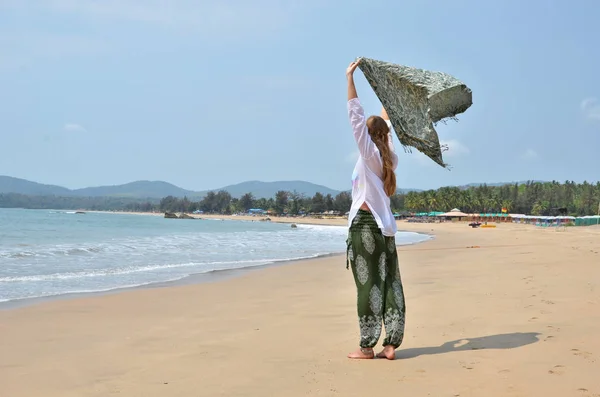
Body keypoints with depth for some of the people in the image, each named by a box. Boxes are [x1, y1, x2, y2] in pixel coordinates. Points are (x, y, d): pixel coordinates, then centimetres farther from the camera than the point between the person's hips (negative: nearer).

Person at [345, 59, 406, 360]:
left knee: (368, 284, -5)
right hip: (385, 226, 7)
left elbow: (356, 115, -7)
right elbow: (387, 127, 31)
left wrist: (350, 78, -3)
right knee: (389, 283, 4)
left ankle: (367, 346, -1)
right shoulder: (390, 157, 13)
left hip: (365, 223, -7)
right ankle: (391, 344, 5)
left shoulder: (369, 153, -5)